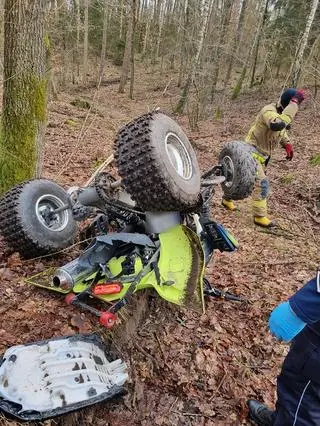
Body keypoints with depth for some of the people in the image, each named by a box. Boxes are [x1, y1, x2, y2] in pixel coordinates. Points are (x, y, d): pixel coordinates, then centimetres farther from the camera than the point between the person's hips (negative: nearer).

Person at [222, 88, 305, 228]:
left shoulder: (282, 113, 3)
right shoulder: (268, 111, -25)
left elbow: (282, 130, 23)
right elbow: (278, 124, -48)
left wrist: (287, 144, 4)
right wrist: (295, 102, -42)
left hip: (262, 155, 9)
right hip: (252, 153, -9)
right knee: (262, 184, -11)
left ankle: (227, 199, 40)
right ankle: (260, 217, 1)